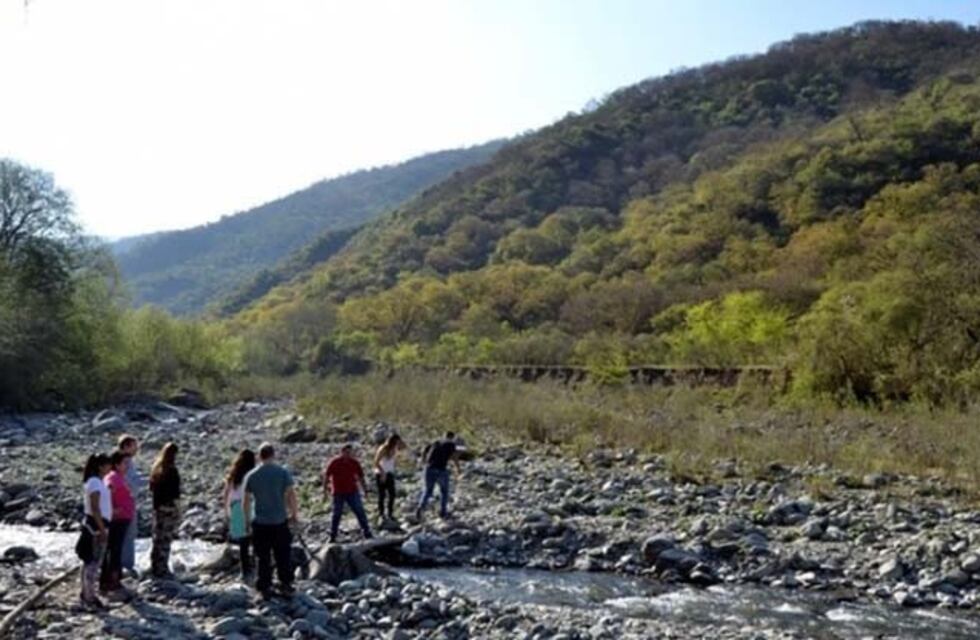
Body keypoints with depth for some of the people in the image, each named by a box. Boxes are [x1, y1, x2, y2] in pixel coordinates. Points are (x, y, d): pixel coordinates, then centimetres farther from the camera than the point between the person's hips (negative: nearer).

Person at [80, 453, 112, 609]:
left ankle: (86, 593, 25)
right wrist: (102, 529, -22)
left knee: (90, 560, 16)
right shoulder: (95, 482, -18)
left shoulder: (97, 481, 12)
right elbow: (95, 508, -22)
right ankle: (89, 596, 1)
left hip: (97, 524, 10)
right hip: (97, 525, -10)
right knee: (94, 561, -4)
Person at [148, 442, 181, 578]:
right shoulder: (172, 471, -15)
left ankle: (154, 567, 23)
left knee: (158, 538, 16)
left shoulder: (156, 468, 6)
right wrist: (178, 510, -10)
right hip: (169, 509, -7)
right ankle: (162, 569, 1)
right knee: (166, 539, -2)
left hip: (157, 507, 7)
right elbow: (175, 495, -16)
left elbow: (152, 488, 13)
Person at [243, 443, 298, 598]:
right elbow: (291, 495, -10)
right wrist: (294, 514, 3)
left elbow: (246, 501, 1)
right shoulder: (283, 472, -6)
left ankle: (265, 588, 12)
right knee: (283, 556, 12)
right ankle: (286, 585, 16)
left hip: (260, 522, 1)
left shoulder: (251, 476, -1)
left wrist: (247, 520, 13)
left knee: (263, 558, 9)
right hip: (280, 521, -1)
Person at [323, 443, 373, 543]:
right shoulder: (334, 462, -7)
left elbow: (360, 477, 9)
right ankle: (332, 537, 18)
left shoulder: (354, 463, 1)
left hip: (352, 492, 2)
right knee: (337, 514, 5)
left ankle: (367, 534, 5)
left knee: (360, 512, -1)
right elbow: (326, 475, -2)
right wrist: (325, 488, -6)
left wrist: (365, 489, 9)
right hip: (338, 493, -2)